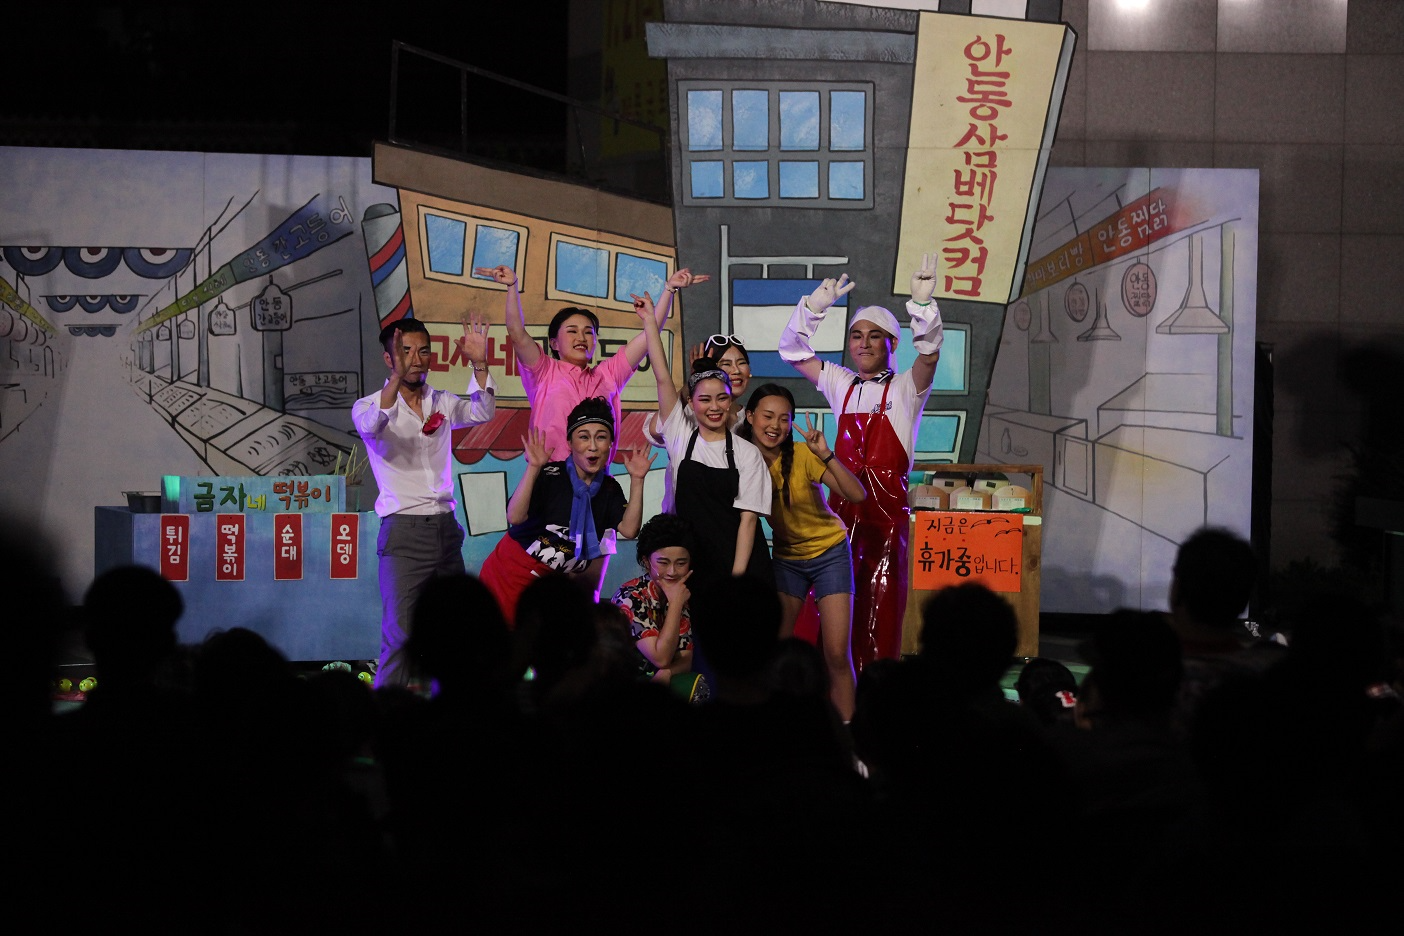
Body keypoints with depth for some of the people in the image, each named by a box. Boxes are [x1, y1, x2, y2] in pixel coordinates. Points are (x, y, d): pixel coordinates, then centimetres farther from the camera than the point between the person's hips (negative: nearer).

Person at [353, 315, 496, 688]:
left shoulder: (442, 403, 12)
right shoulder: (369, 405, -2)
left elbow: (482, 412, -5)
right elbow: (371, 424, -25)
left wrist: (479, 364, -21)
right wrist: (398, 376, -40)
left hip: (446, 527, 5)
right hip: (404, 531, -5)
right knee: (400, 633, -13)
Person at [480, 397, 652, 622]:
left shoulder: (609, 489, 3)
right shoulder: (549, 476, -14)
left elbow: (628, 530, -11)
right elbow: (515, 517, -27)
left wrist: (637, 480, -13)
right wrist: (533, 468, -33)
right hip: (511, 573, -5)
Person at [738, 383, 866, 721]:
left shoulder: (802, 456, -23)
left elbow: (858, 494, -31)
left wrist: (825, 455, -42)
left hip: (829, 551, -4)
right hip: (787, 556, 4)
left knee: (836, 653, -10)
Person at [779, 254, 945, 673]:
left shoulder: (905, 388, 2)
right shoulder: (841, 384, 14)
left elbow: (929, 352, -15)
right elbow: (793, 351, 13)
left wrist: (922, 303, -32)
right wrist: (815, 307, -3)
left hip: (886, 507, -4)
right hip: (841, 505, 4)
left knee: (880, 609, -3)